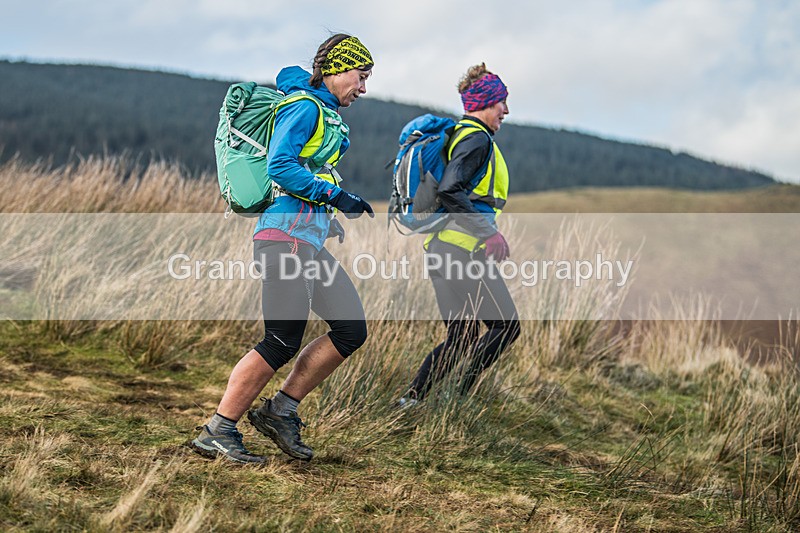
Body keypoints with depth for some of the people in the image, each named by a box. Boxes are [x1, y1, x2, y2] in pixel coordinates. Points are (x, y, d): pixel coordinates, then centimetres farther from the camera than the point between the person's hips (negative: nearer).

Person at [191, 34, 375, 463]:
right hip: (286, 237, -10)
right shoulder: (305, 106, -8)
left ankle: (280, 411, 10)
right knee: (283, 342, -11)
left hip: (308, 242, 10)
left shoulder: (322, 111, 22)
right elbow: (280, 167, -19)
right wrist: (336, 196, -17)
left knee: (351, 330, 5)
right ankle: (217, 432, -3)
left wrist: (327, 216, 22)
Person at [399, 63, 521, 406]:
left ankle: (412, 399, 6)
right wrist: (489, 232, -21)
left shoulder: (458, 135, 20)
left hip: (441, 248, 10)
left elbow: (444, 190, 26)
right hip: (463, 248, -10)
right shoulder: (477, 139, -10)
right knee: (506, 326, -5)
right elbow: (449, 191, -22)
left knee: (462, 338, 12)